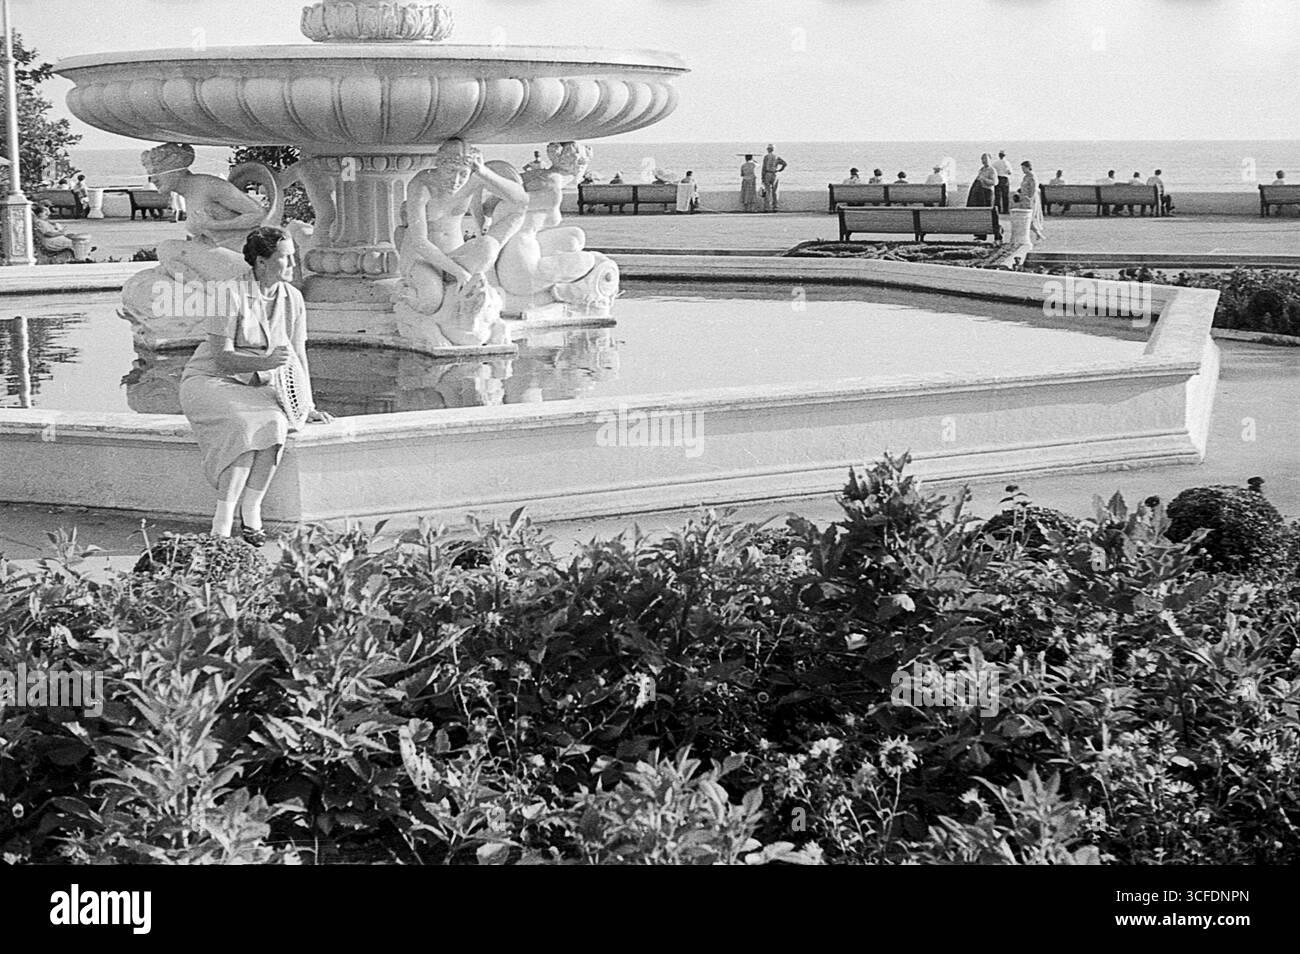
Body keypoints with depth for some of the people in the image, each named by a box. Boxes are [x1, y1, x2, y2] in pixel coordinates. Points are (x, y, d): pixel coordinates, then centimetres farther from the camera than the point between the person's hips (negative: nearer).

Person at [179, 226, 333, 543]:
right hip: (209, 382, -5)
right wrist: (265, 362, -35)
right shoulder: (232, 295, -16)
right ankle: (222, 525, -31)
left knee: (277, 422, -30)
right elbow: (222, 358, -20)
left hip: (255, 387, 5)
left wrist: (308, 406, 2)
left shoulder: (292, 298, 3)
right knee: (248, 426, -35)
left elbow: (298, 357, 9)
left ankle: (250, 512, -22)